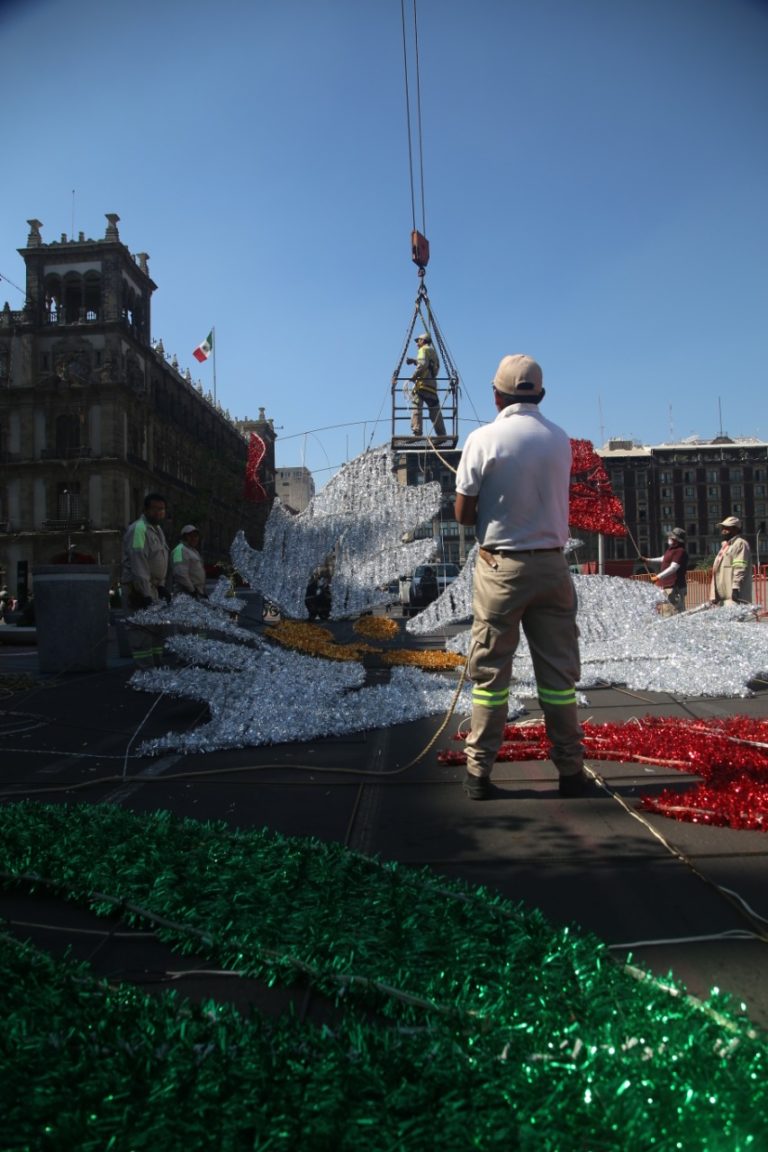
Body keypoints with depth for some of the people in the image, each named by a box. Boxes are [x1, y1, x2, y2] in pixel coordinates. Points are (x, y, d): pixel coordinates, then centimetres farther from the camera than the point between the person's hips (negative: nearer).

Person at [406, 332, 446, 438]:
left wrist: (414, 376, -12)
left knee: (416, 408, -11)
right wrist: (414, 361, 24)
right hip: (432, 384, 7)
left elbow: (423, 364, -15)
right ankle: (442, 435, 3)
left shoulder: (423, 350, 2)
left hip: (422, 383, -7)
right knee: (435, 411, 7)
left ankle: (417, 432, -23)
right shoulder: (433, 351, 26)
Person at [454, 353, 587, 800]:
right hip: (552, 563, 3)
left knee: (490, 670, 4)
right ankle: (571, 770, 15)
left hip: (502, 566, -3)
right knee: (559, 669, 9)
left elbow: (464, 513, -6)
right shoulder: (560, 440, 5)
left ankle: (480, 771, 8)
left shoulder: (485, 438, -8)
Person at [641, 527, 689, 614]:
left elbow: (673, 568, -24)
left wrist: (658, 577, -27)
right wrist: (648, 560, 34)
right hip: (667, 586, 11)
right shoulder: (671, 549, 16)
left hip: (675, 587, -11)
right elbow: (663, 559, 33)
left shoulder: (680, 551, -18)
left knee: (678, 611, -9)